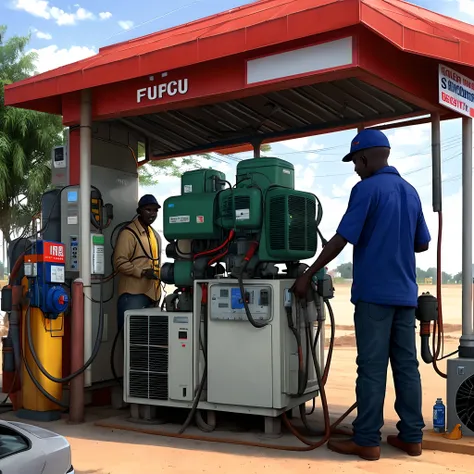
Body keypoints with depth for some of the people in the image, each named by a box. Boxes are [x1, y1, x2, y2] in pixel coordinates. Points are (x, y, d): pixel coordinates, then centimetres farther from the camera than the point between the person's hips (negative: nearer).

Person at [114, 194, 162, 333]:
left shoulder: (155, 235, 20)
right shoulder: (128, 233, -6)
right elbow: (120, 263, -13)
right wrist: (142, 272, -22)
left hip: (152, 295, 7)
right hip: (133, 295, -7)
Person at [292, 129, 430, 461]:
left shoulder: (366, 189, -9)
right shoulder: (411, 192, 13)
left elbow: (341, 240, -13)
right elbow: (422, 243, 20)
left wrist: (308, 275, -5)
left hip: (374, 292, -7)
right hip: (405, 293, 7)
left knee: (372, 368, -3)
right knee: (407, 365, 9)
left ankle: (367, 441, 3)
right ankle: (411, 436, 15)